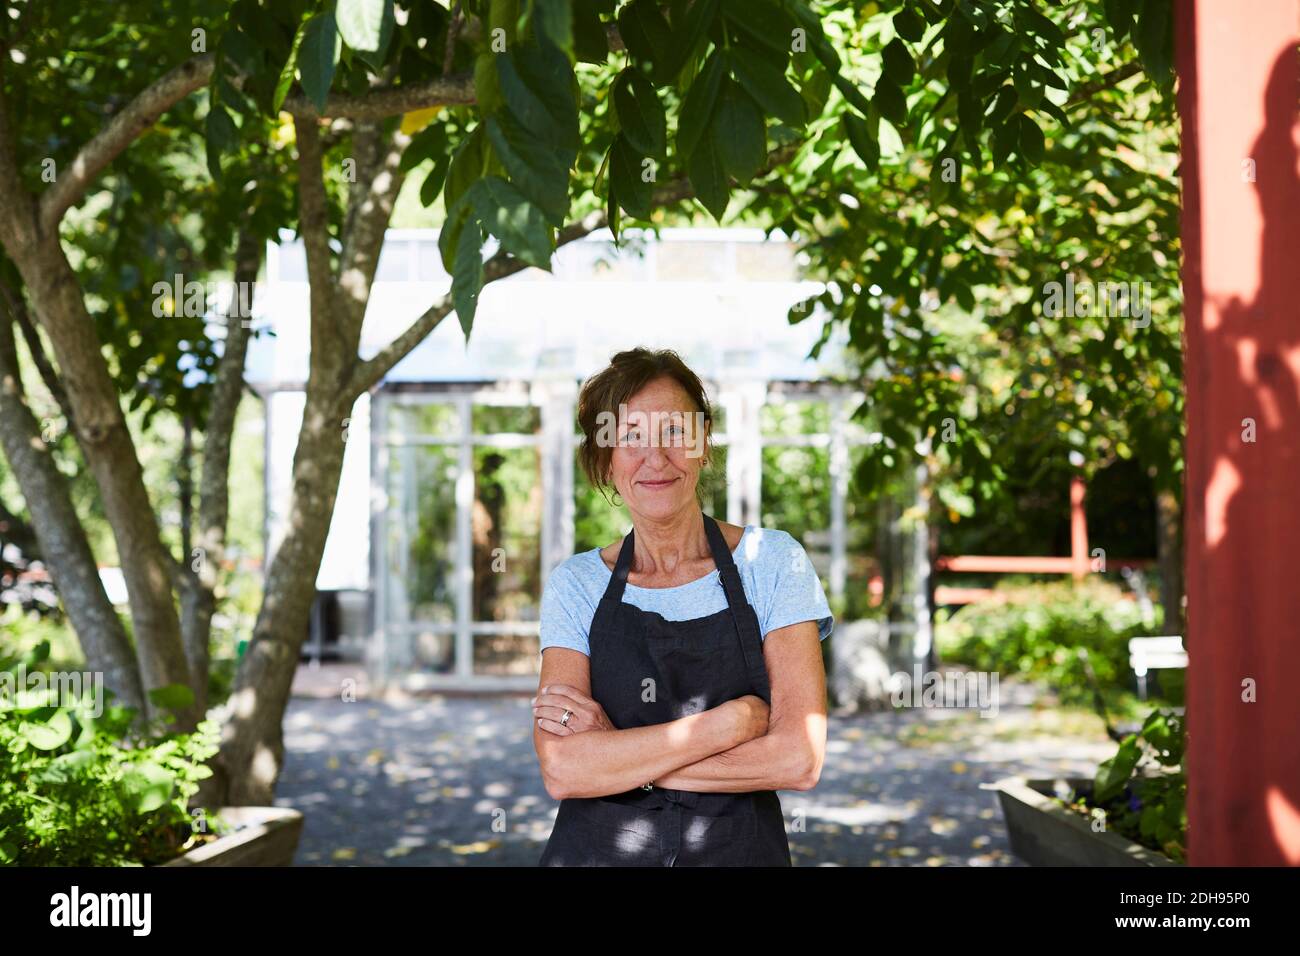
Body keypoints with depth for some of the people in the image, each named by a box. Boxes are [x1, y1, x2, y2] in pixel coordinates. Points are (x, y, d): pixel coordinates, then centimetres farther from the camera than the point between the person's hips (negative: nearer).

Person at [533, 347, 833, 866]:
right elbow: (563, 772, -14)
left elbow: (798, 759, -14)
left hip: (740, 848, 0)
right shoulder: (574, 585, -2)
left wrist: (614, 751, -15)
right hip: (598, 850, 1)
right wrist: (732, 722, -18)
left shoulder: (772, 561, -5)